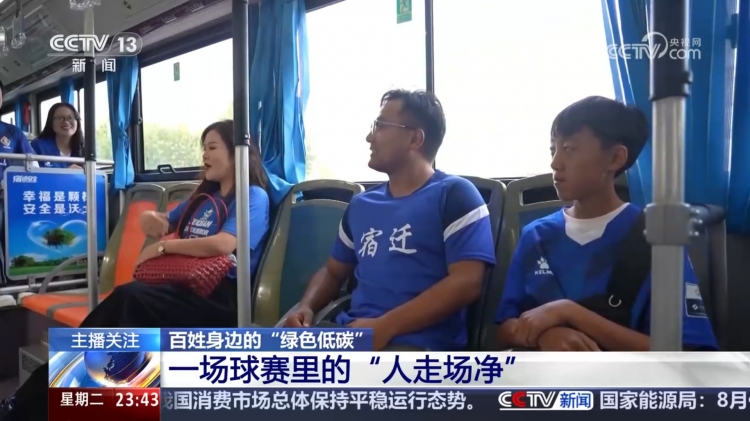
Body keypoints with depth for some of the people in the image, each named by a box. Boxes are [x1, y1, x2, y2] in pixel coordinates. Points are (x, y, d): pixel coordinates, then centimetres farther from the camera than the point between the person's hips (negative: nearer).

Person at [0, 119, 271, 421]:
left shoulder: (254, 196, -3)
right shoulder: (204, 196, 23)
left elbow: (223, 244, -21)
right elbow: (161, 225, 30)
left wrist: (163, 246, -8)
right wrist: (150, 219, 4)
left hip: (220, 297, -7)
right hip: (186, 287, 7)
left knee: (129, 298, -29)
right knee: (122, 303, -22)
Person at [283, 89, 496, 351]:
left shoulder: (454, 194, 0)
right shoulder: (361, 204, 19)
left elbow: (466, 283, -10)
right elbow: (333, 271, 27)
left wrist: (384, 327, -16)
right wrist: (306, 308, 5)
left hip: (417, 343, -5)